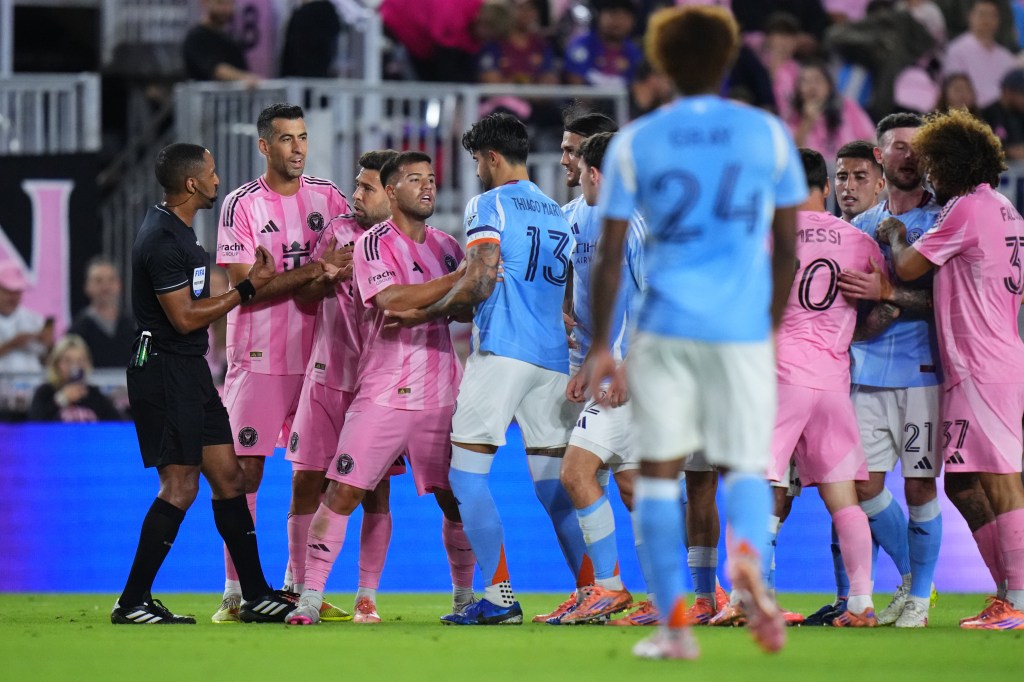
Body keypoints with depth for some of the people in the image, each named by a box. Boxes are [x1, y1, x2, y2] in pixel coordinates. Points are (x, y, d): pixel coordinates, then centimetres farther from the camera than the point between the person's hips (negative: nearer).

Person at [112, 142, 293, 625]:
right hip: (164, 371, -10)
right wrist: (246, 290, -13)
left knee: (228, 476, 10)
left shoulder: (177, 231, 15)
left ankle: (256, 596, 14)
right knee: (181, 487, -10)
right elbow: (184, 317, -19)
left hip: (190, 372, 10)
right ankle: (132, 603, -5)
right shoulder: (161, 239, -18)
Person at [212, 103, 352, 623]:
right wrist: (313, 270, -21)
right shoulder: (242, 205, -4)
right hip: (259, 359, -4)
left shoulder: (327, 196, 8)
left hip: (315, 354, 4)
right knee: (245, 471, -5)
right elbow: (245, 284, -12)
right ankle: (236, 590, -1)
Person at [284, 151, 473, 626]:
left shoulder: (446, 246, 13)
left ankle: (465, 596, 20)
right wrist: (461, 279, -25)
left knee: (455, 497, 6)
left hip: (440, 395, 5)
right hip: (383, 394, -5)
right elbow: (391, 300, -22)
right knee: (342, 492, -9)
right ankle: (310, 597, -4)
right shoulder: (374, 243, -6)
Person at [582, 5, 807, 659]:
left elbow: (610, 255, 1)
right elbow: (787, 247, 9)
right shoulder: (769, 134, 5)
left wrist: (600, 347, 6)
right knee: (747, 464, 7)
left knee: (659, 468, 8)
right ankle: (748, 558, -27)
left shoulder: (635, 142, 3)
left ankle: (675, 624, 1)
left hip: (666, 328, 0)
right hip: (743, 331, 1)